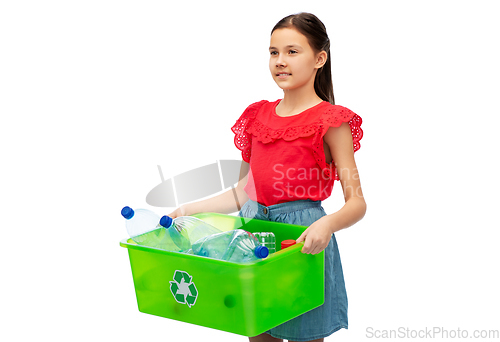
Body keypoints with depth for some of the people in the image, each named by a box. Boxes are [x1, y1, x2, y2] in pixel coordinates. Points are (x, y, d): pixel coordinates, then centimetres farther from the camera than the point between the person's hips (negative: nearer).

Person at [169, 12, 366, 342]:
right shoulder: (258, 115, 10)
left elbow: (356, 203, -11)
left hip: (303, 240, -5)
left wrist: (328, 223, -32)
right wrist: (189, 209, 8)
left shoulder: (330, 121, -8)